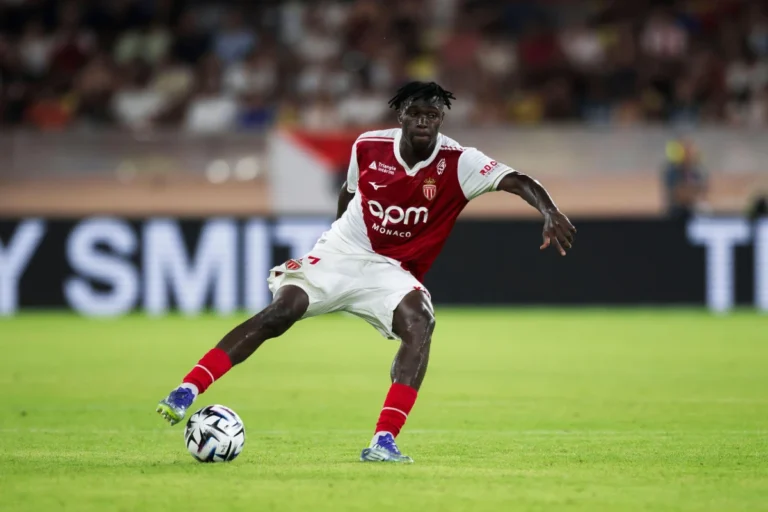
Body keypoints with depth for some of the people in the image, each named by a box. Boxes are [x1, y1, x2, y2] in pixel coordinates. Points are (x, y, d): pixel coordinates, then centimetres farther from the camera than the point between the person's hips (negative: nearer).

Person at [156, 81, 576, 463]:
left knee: (419, 324, -31)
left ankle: (383, 443, -32)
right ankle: (186, 392, -16)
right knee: (280, 312, -20)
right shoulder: (368, 147, -8)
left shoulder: (458, 163, -16)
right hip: (341, 253, 0)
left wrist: (550, 213, -48)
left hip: (391, 271, 0)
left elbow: (516, 181, -30)